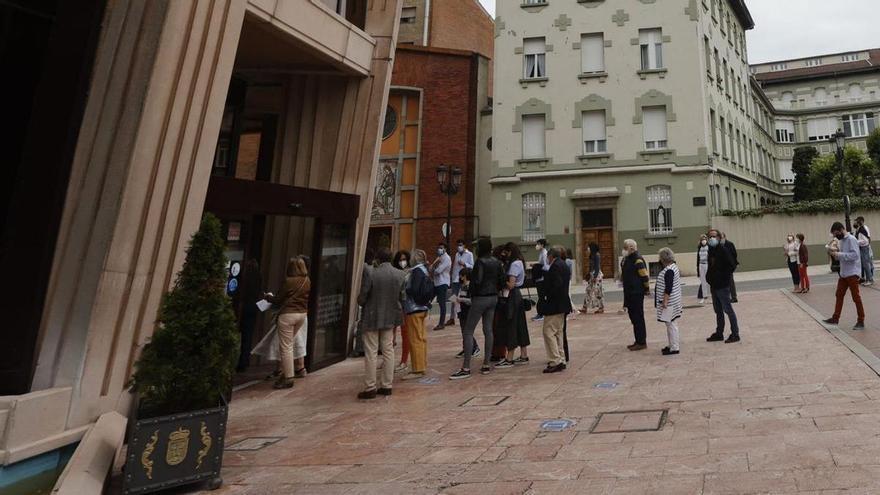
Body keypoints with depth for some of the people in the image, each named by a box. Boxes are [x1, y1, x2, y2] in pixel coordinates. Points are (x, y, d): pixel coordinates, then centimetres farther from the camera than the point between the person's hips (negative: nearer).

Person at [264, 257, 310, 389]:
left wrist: (268, 297, 13)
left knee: (286, 347, 0)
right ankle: (285, 372, 22)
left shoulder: (289, 281, -12)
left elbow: (278, 299, -5)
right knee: (289, 344, 19)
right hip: (302, 314, 7)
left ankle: (288, 378, 1)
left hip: (288, 315, -7)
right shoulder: (308, 281, 4)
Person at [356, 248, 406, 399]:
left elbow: (361, 299, -13)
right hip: (390, 319, 5)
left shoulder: (371, 274, -17)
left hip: (372, 319, -4)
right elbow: (402, 297, 4)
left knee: (371, 353, 3)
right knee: (388, 351, 13)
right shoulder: (400, 275, -3)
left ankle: (370, 388, 7)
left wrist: (363, 303, 9)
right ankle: (386, 386, 18)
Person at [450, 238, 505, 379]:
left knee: (468, 332, -4)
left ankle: (466, 369, -6)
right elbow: (502, 280, 8)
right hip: (493, 298, 8)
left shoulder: (480, 262, -15)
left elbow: (477, 281, -20)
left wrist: (470, 292, -3)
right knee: (488, 330, 13)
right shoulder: (497, 262, 7)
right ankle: (486, 365, 16)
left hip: (480, 298, -8)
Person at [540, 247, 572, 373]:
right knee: (558, 333, 16)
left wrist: (547, 297, -15)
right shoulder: (564, 265, 15)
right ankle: (560, 360, 20)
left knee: (549, 332, -7)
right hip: (562, 305, 10)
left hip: (554, 305, -10)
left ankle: (555, 361, -8)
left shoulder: (556, 266, -15)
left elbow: (556, 285, -24)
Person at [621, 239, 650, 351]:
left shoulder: (638, 260, -17)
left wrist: (647, 289, -11)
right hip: (629, 293, 9)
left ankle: (642, 342, 5)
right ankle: (638, 341, 24)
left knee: (638, 318, -3)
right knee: (633, 317, 15)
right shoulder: (627, 259, 12)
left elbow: (645, 276, -17)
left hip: (637, 294, -9)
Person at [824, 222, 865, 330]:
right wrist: (835, 254, 1)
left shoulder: (851, 239, -15)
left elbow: (855, 255, -24)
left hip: (852, 273, -9)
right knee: (839, 296, 11)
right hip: (843, 273, 9)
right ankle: (835, 318, 19)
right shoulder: (841, 240, 12)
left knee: (856, 297, -1)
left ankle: (861, 321, 7)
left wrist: (839, 254, -24)